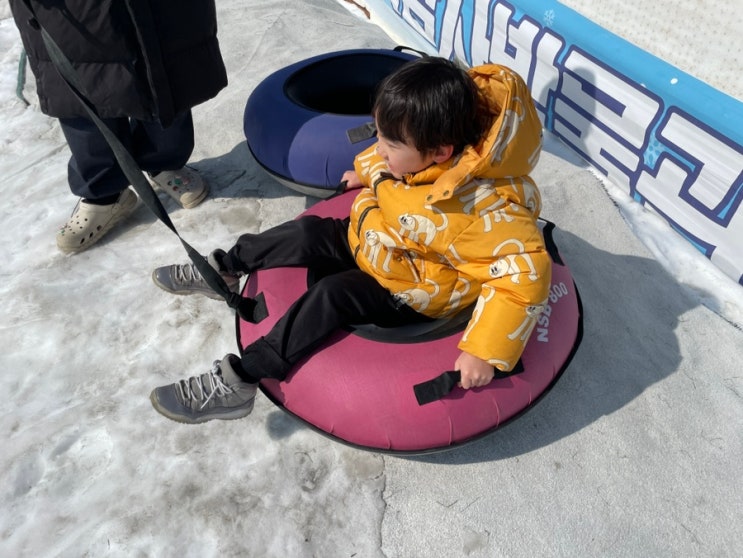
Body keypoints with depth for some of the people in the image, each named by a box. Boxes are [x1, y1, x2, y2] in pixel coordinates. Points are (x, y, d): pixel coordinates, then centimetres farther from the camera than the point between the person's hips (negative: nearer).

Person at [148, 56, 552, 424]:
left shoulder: (480, 210, -39)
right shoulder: (420, 148, -17)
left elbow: (526, 270, -41)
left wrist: (484, 351, -42)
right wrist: (367, 173, 22)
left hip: (410, 291, -7)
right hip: (370, 241, 7)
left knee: (331, 296, -24)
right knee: (308, 234, -4)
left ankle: (239, 382, -18)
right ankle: (223, 269, 19)